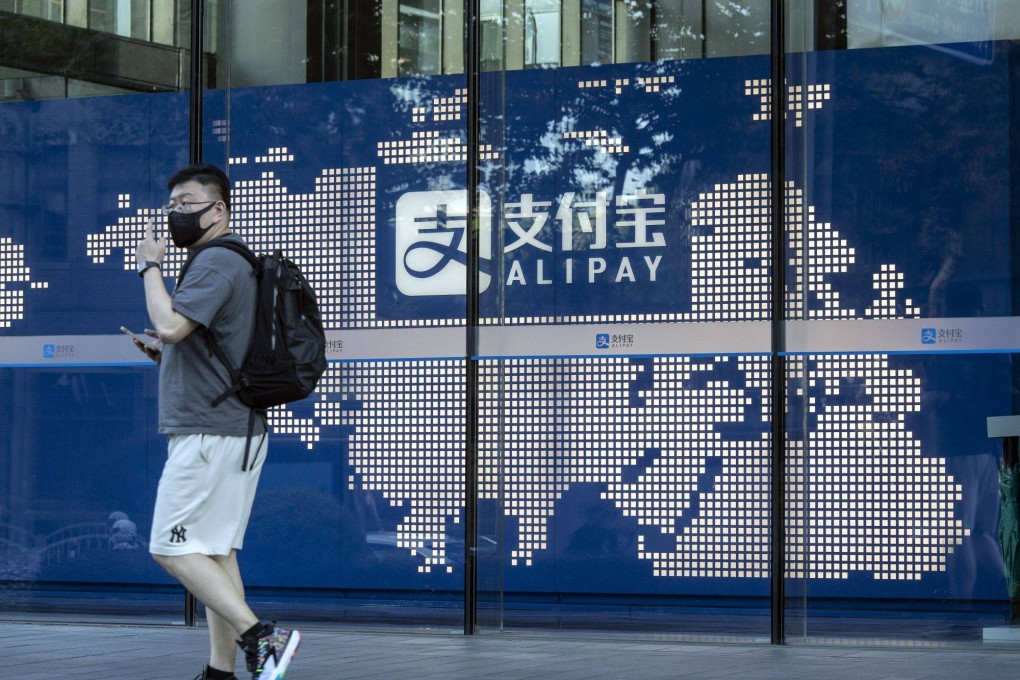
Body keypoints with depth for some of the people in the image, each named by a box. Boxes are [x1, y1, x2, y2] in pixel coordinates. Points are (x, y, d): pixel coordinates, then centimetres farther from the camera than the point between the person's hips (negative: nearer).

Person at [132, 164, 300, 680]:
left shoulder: (216, 261, -13)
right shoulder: (232, 262, 21)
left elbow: (169, 325, -26)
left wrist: (150, 266, -12)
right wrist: (166, 356, 13)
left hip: (209, 432, -11)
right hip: (237, 428, 11)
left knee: (172, 547, -10)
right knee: (214, 550, 11)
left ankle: (260, 637, -18)